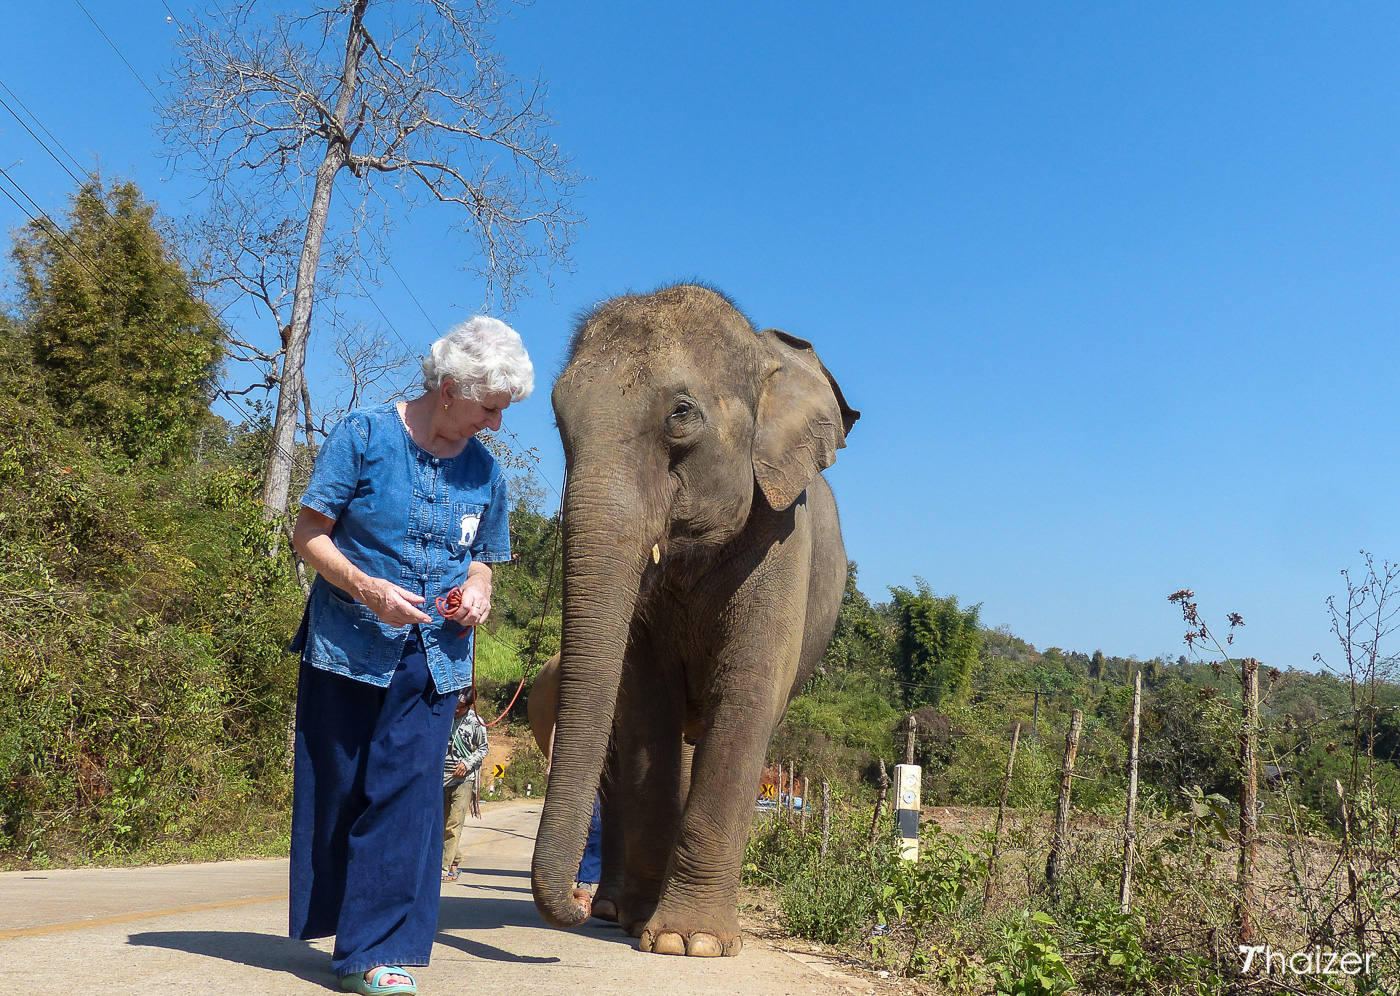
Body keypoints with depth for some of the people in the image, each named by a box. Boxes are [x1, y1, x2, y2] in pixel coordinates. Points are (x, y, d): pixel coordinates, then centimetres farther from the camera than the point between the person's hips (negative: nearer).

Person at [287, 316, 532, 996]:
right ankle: (335, 927, 26)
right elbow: (309, 533, -6)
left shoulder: (485, 470, 6)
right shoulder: (364, 435, -7)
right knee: (337, 791, 7)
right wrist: (367, 588, -22)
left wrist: (476, 591, -6)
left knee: (406, 792, -5)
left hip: (433, 658, 3)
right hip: (348, 647, -2)